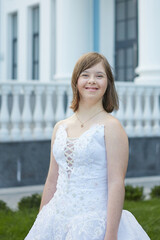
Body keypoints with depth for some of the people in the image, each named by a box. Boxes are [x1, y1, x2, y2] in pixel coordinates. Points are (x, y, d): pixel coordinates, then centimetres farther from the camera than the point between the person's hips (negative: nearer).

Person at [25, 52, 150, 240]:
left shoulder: (111, 126, -8)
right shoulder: (60, 128, 8)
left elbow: (116, 184, -13)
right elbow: (52, 180, 12)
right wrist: (40, 224, 13)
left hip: (94, 224, -5)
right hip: (57, 220, 5)